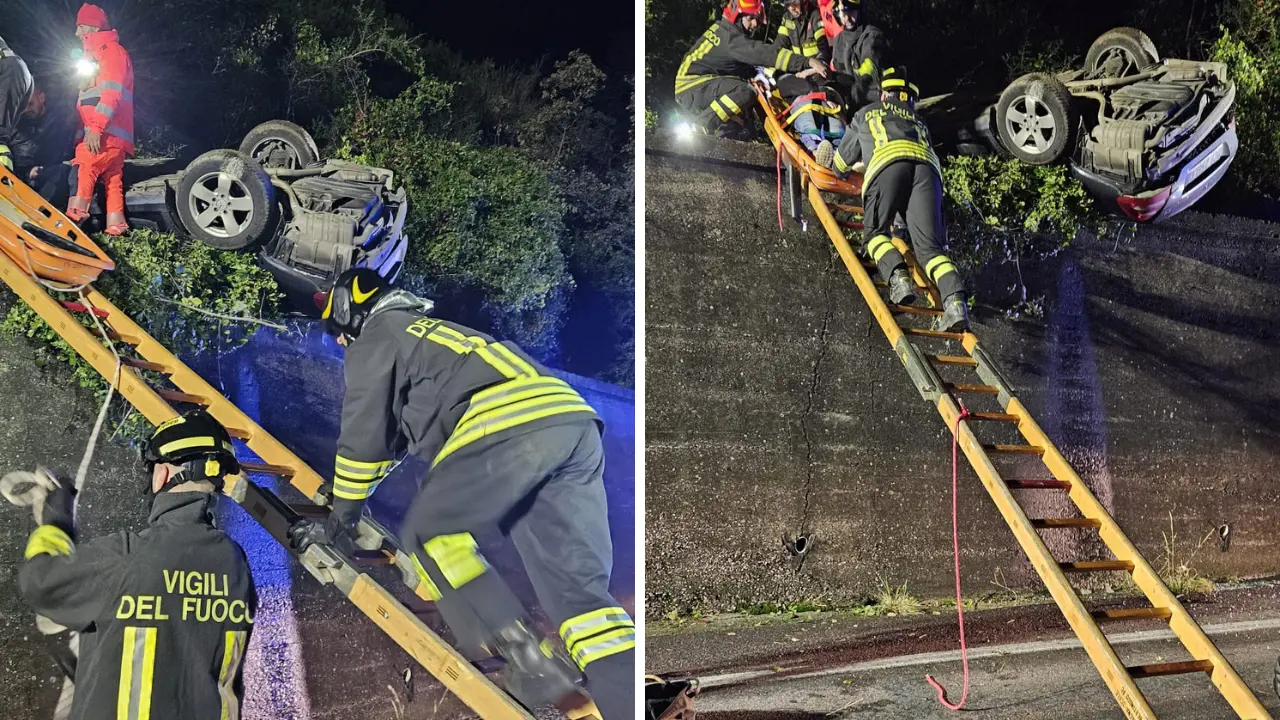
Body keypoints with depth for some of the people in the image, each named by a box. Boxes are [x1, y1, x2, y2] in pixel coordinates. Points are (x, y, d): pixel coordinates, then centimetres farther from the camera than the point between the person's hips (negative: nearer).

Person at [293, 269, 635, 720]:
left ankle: (525, 657, -6)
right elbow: (394, 428, 52)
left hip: (509, 427, -8)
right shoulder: (427, 330, 42)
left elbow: (363, 435, 15)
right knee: (578, 587, 2)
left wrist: (341, 520, 26)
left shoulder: (374, 338, 16)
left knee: (428, 534, 7)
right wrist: (345, 485, 62)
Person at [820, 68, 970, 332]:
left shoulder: (867, 113, 35)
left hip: (887, 163, -3)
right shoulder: (919, 120, 43)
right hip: (927, 167, 3)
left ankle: (898, 276, -24)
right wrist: (865, 166, 70)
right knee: (929, 245, -5)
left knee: (876, 232, 7)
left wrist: (841, 169, 70)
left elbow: (844, 157, 46)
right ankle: (955, 299, -30)